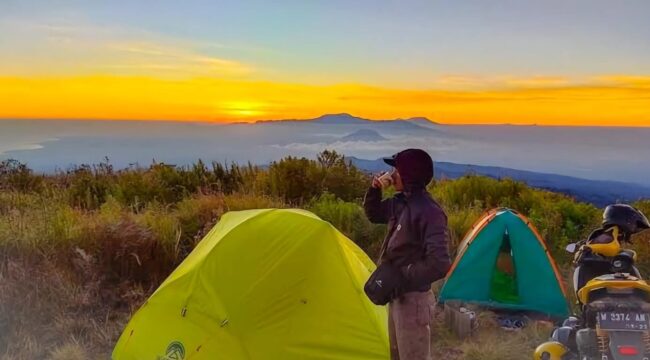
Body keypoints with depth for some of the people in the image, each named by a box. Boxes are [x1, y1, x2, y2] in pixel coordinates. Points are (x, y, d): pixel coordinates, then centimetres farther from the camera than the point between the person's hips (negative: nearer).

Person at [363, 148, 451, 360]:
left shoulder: (429, 212, -23)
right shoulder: (400, 203, 3)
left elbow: (438, 264, -30)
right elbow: (373, 214, 21)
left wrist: (401, 280, -22)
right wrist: (375, 190, 2)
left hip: (413, 299, -9)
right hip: (398, 296, 9)